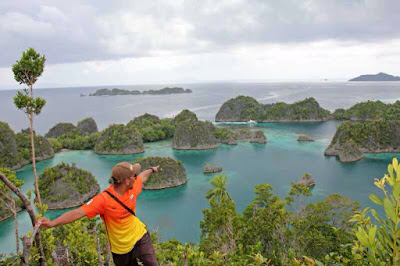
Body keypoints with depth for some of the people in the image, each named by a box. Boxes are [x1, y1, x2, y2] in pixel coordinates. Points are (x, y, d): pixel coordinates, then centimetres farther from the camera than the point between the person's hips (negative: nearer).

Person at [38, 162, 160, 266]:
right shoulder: (103, 199, -28)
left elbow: (142, 177, 12)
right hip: (121, 246, -3)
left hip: (140, 236, 4)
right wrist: (52, 223, -42)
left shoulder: (132, 187, -10)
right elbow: (78, 212, -31)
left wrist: (152, 169, 32)